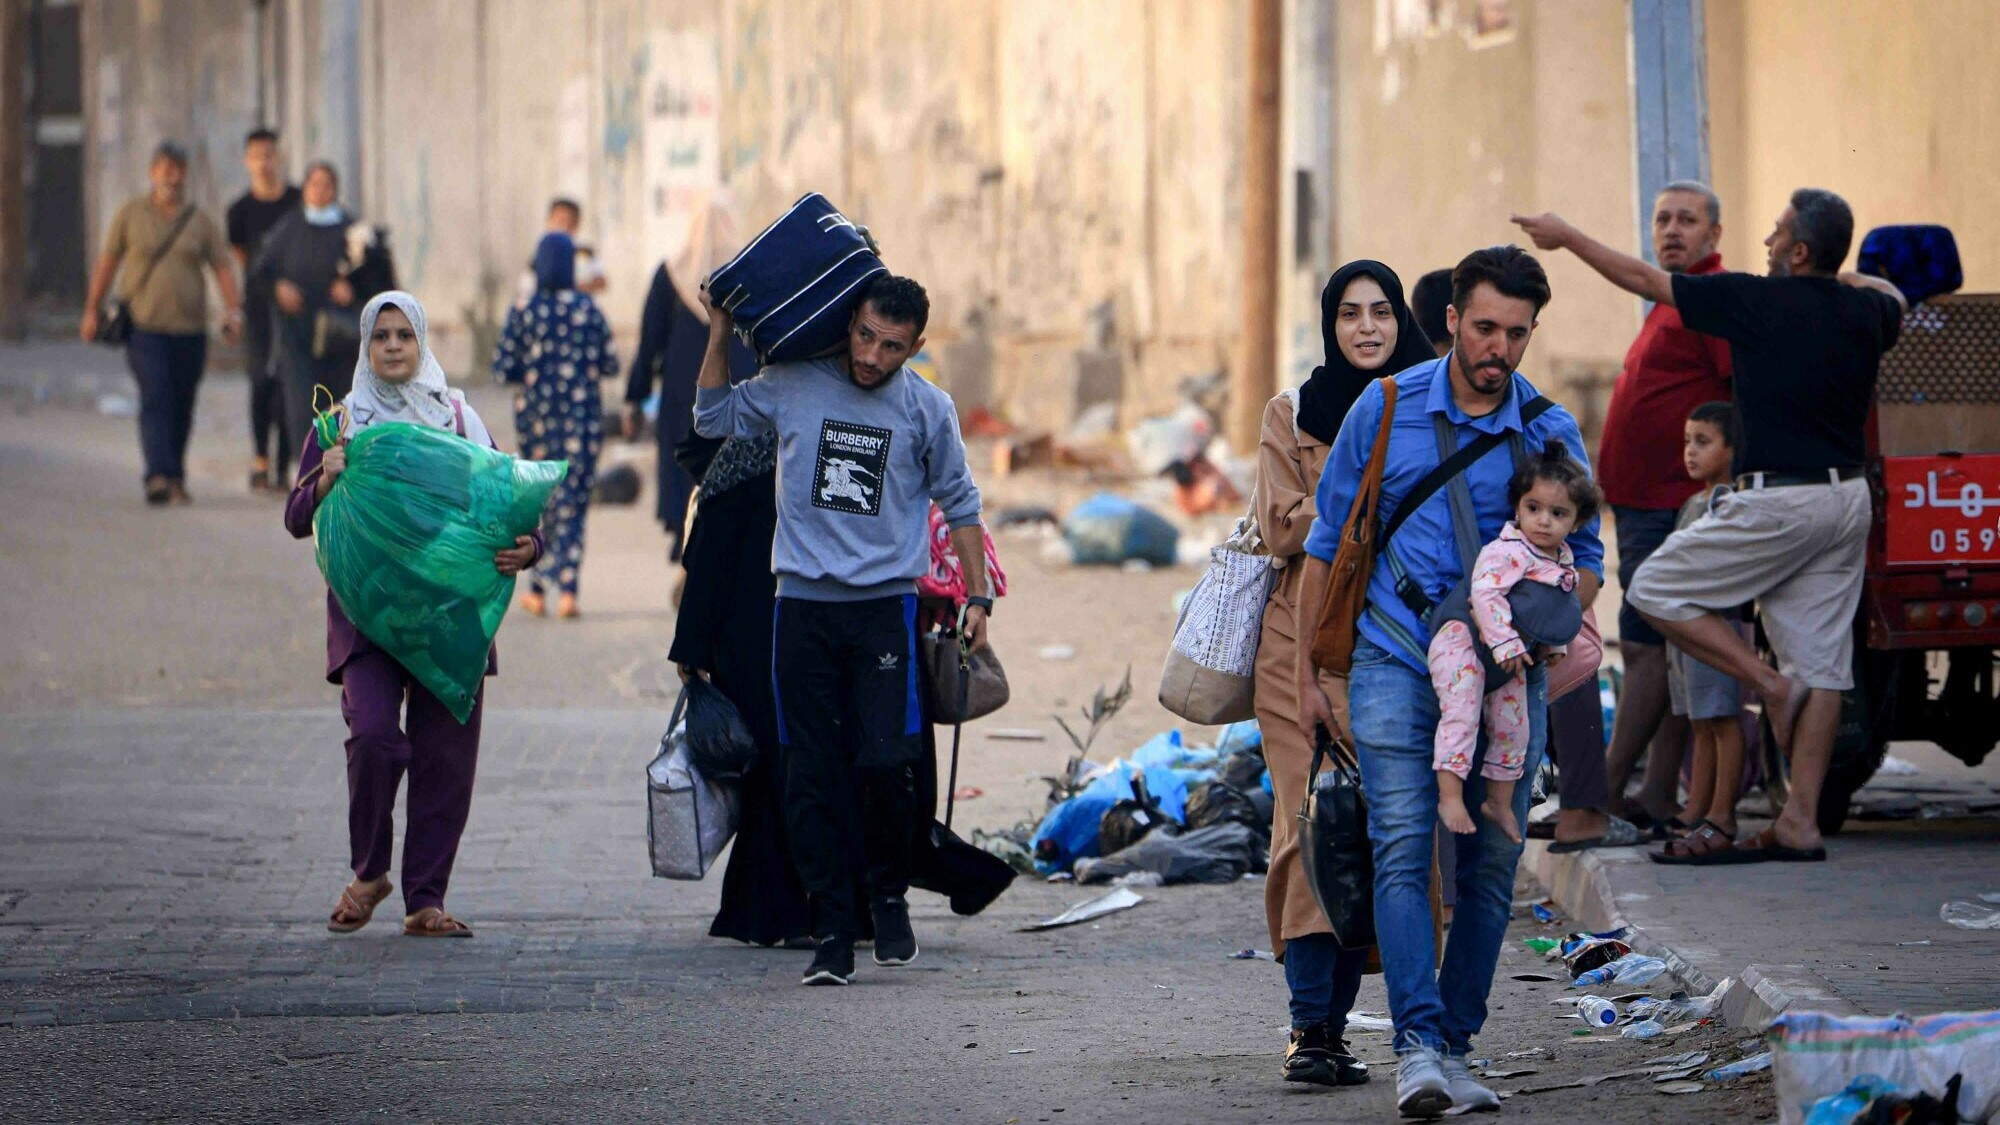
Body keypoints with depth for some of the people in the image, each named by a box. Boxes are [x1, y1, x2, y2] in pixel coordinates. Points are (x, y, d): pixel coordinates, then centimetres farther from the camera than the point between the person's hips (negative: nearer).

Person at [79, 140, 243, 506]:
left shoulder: (201, 222, 8)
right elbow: (107, 262, 10)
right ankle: (159, 476, -26)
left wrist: (233, 309, -12)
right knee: (156, 400, -16)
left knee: (181, 407, 6)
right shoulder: (131, 214, 6)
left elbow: (222, 267, 3)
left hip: (189, 330, 2)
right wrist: (92, 310, 7)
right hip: (144, 327, -2)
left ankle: (175, 479, 19)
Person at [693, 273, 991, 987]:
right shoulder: (793, 386, 4)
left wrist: (978, 596, 11)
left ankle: (889, 895, 14)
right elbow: (713, 419, 18)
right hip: (803, 607, 1)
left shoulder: (927, 410, 4)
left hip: (886, 606, -1)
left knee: (884, 763, -12)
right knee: (813, 775, -2)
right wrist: (720, 333, 9)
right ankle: (832, 933, 3)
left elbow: (959, 504, 14)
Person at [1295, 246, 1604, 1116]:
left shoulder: (1551, 433, 4)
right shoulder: (1386, 410, 1)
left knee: (1490, 866, 1)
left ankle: (1455, 1049, 10)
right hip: (1396, 662, -2)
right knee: (1403, 849, -14)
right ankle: (1416, 1049, -22)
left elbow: (1583, 557, 13)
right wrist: (1307, 675, 7)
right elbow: (1329, 544, 8)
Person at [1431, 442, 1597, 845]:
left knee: (1512, 726, 12)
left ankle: (1499, 801, 26)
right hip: (1463, 642, -8)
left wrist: (1554, 646, 9)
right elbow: (1485, 593, -31)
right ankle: (1450, 795, -16)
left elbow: (1557, 613, 21)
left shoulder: (1563, 563, 6)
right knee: (1460, 715, -17)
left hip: (1509, 662, 8)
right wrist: (1505, 642, -34)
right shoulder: (1506, 552, -22)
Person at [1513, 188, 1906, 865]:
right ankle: (1801, 824, 3)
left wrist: (1568, 238, 12)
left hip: (1780, 500, -7)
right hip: (1849, 498, 7)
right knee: (1821, 663, 5)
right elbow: (1892, 296, 35)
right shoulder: (1868, 309, 7)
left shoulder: (1756, 301, -10)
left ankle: (1769, 683, -1)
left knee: (1656, 591, 7)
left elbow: (1644, 280, 1)